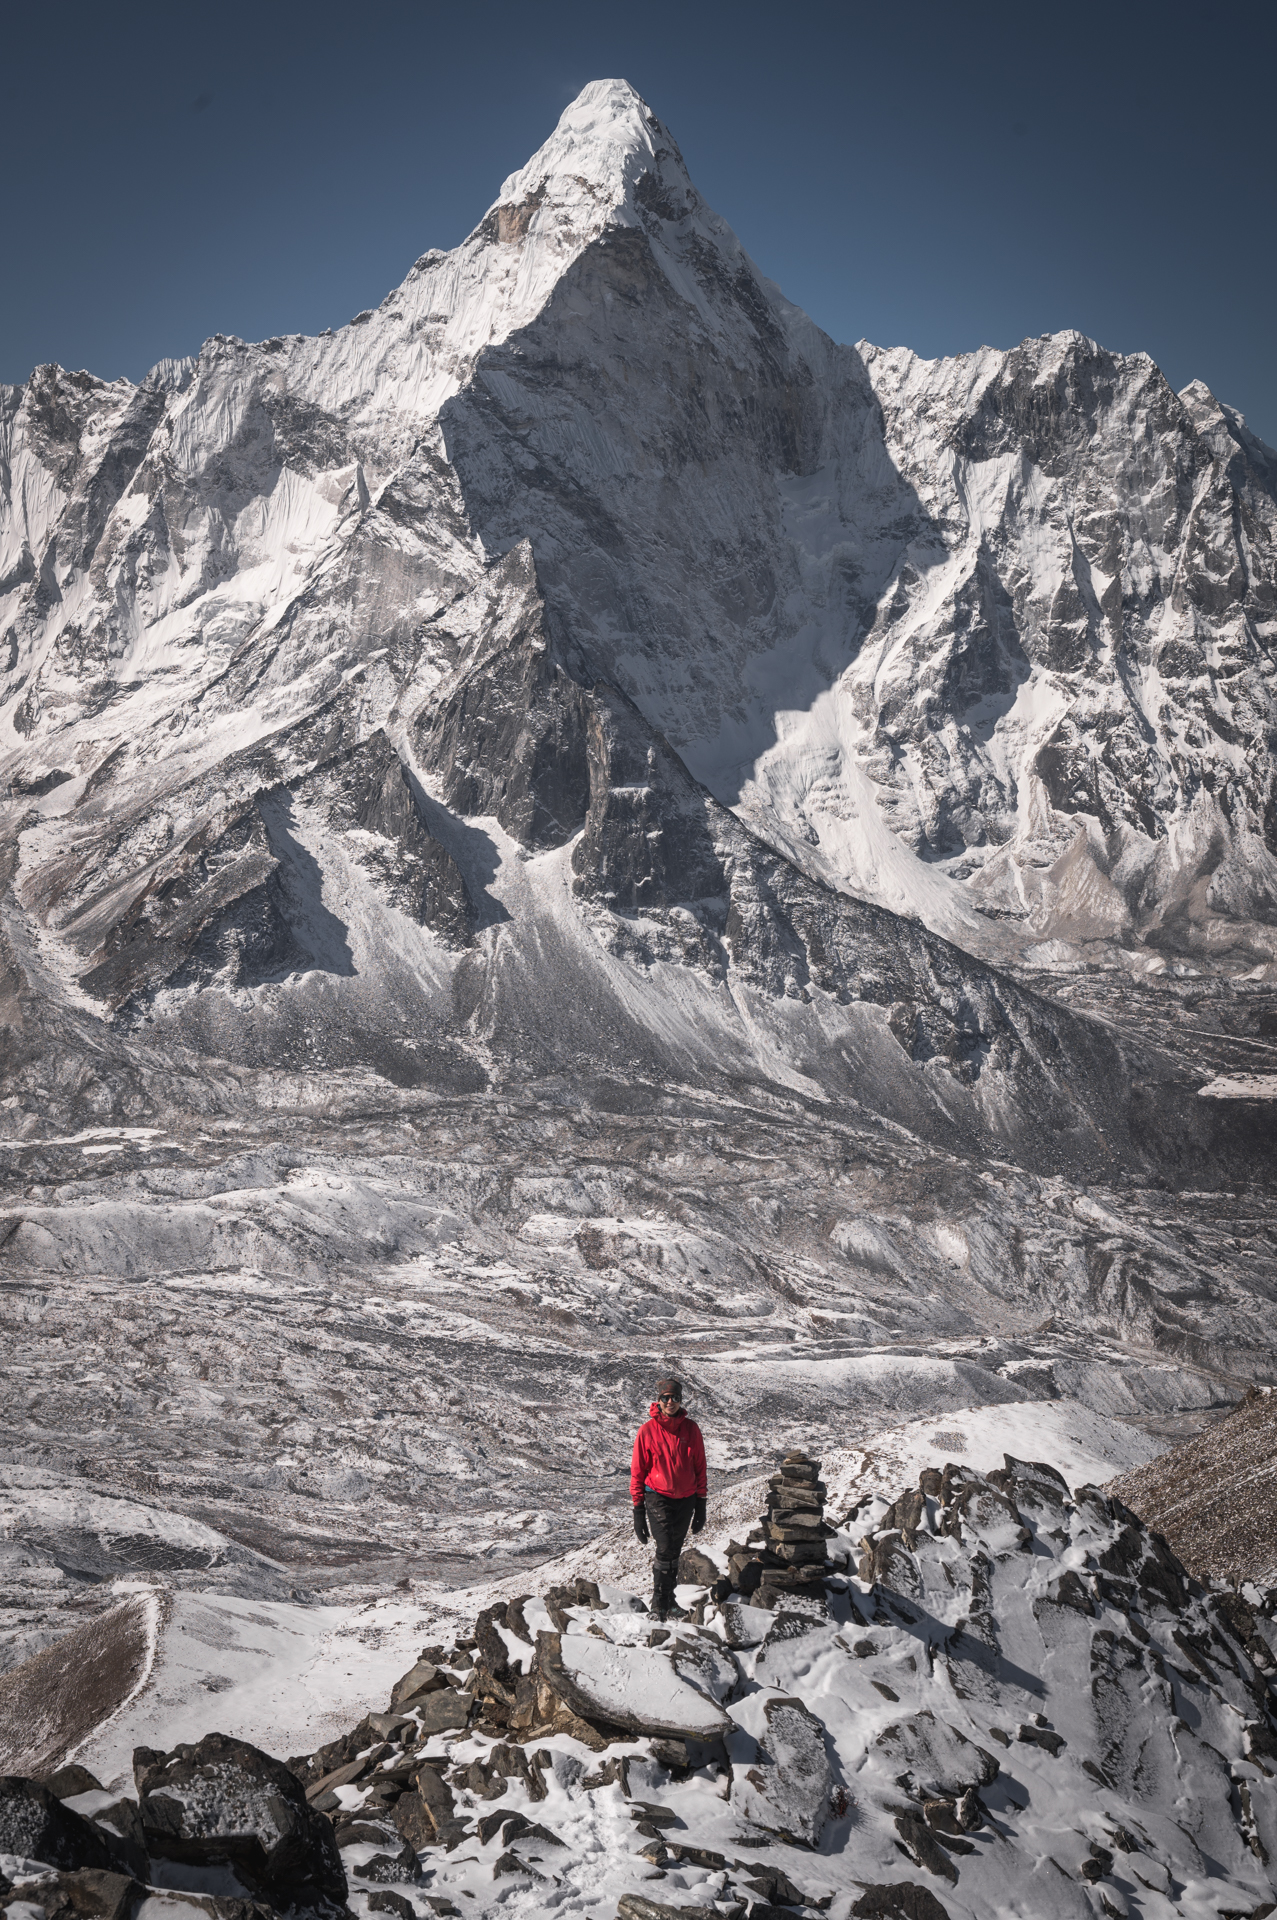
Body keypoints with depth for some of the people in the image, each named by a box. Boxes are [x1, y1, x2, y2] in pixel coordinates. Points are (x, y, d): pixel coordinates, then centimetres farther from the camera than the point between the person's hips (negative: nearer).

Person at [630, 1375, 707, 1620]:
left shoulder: (690, 1429, 2)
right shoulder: (648, 1430, -5)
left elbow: (699, 1467, 9)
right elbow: (637, 1471, 0)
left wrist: (700, 1503, 7)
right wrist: (638, 1509, -2)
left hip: (686, 1499, 3)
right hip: (658, 1498, -3)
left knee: (674, 1552, 11)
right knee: (666, 1551, -12)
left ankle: (667, 1601, 22)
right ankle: (661, 1606, -5)